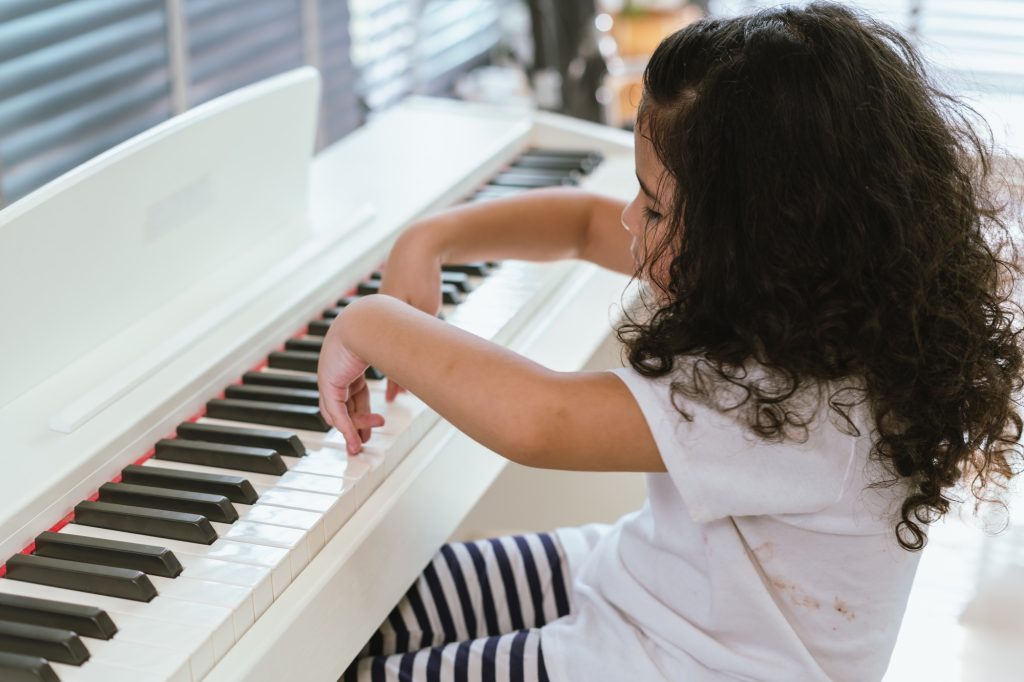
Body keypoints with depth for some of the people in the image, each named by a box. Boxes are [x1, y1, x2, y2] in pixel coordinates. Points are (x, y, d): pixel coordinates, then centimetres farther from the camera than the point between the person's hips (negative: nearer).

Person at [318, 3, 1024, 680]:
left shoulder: (810, 405, -35)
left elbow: (538, 422, -40)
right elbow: (586, 220, 8)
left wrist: (372, 326, -25)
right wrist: (432, 240, -4)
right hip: (639, 577, 9)